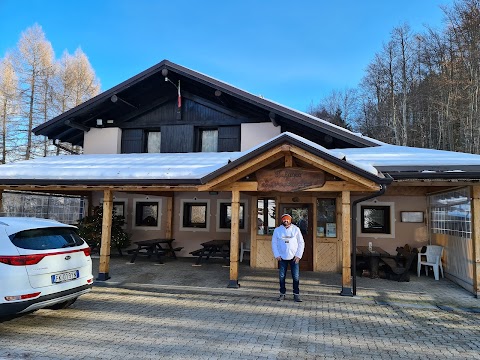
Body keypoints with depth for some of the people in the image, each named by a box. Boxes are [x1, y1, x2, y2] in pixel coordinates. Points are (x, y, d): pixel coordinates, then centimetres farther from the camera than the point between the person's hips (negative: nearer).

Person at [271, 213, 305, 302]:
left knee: (296, 277, 0)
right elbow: (274, 243, 5)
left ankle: (296, 294, 11)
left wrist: (298, 255, -5)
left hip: (294, 257, -1)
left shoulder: (296, 229, 1)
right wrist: (277, 255, -5)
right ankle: (282, 294, 17)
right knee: (282, 276, 5)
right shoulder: (277, 230, 2)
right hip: (282, 257, 1)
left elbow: (301, 243, 3)